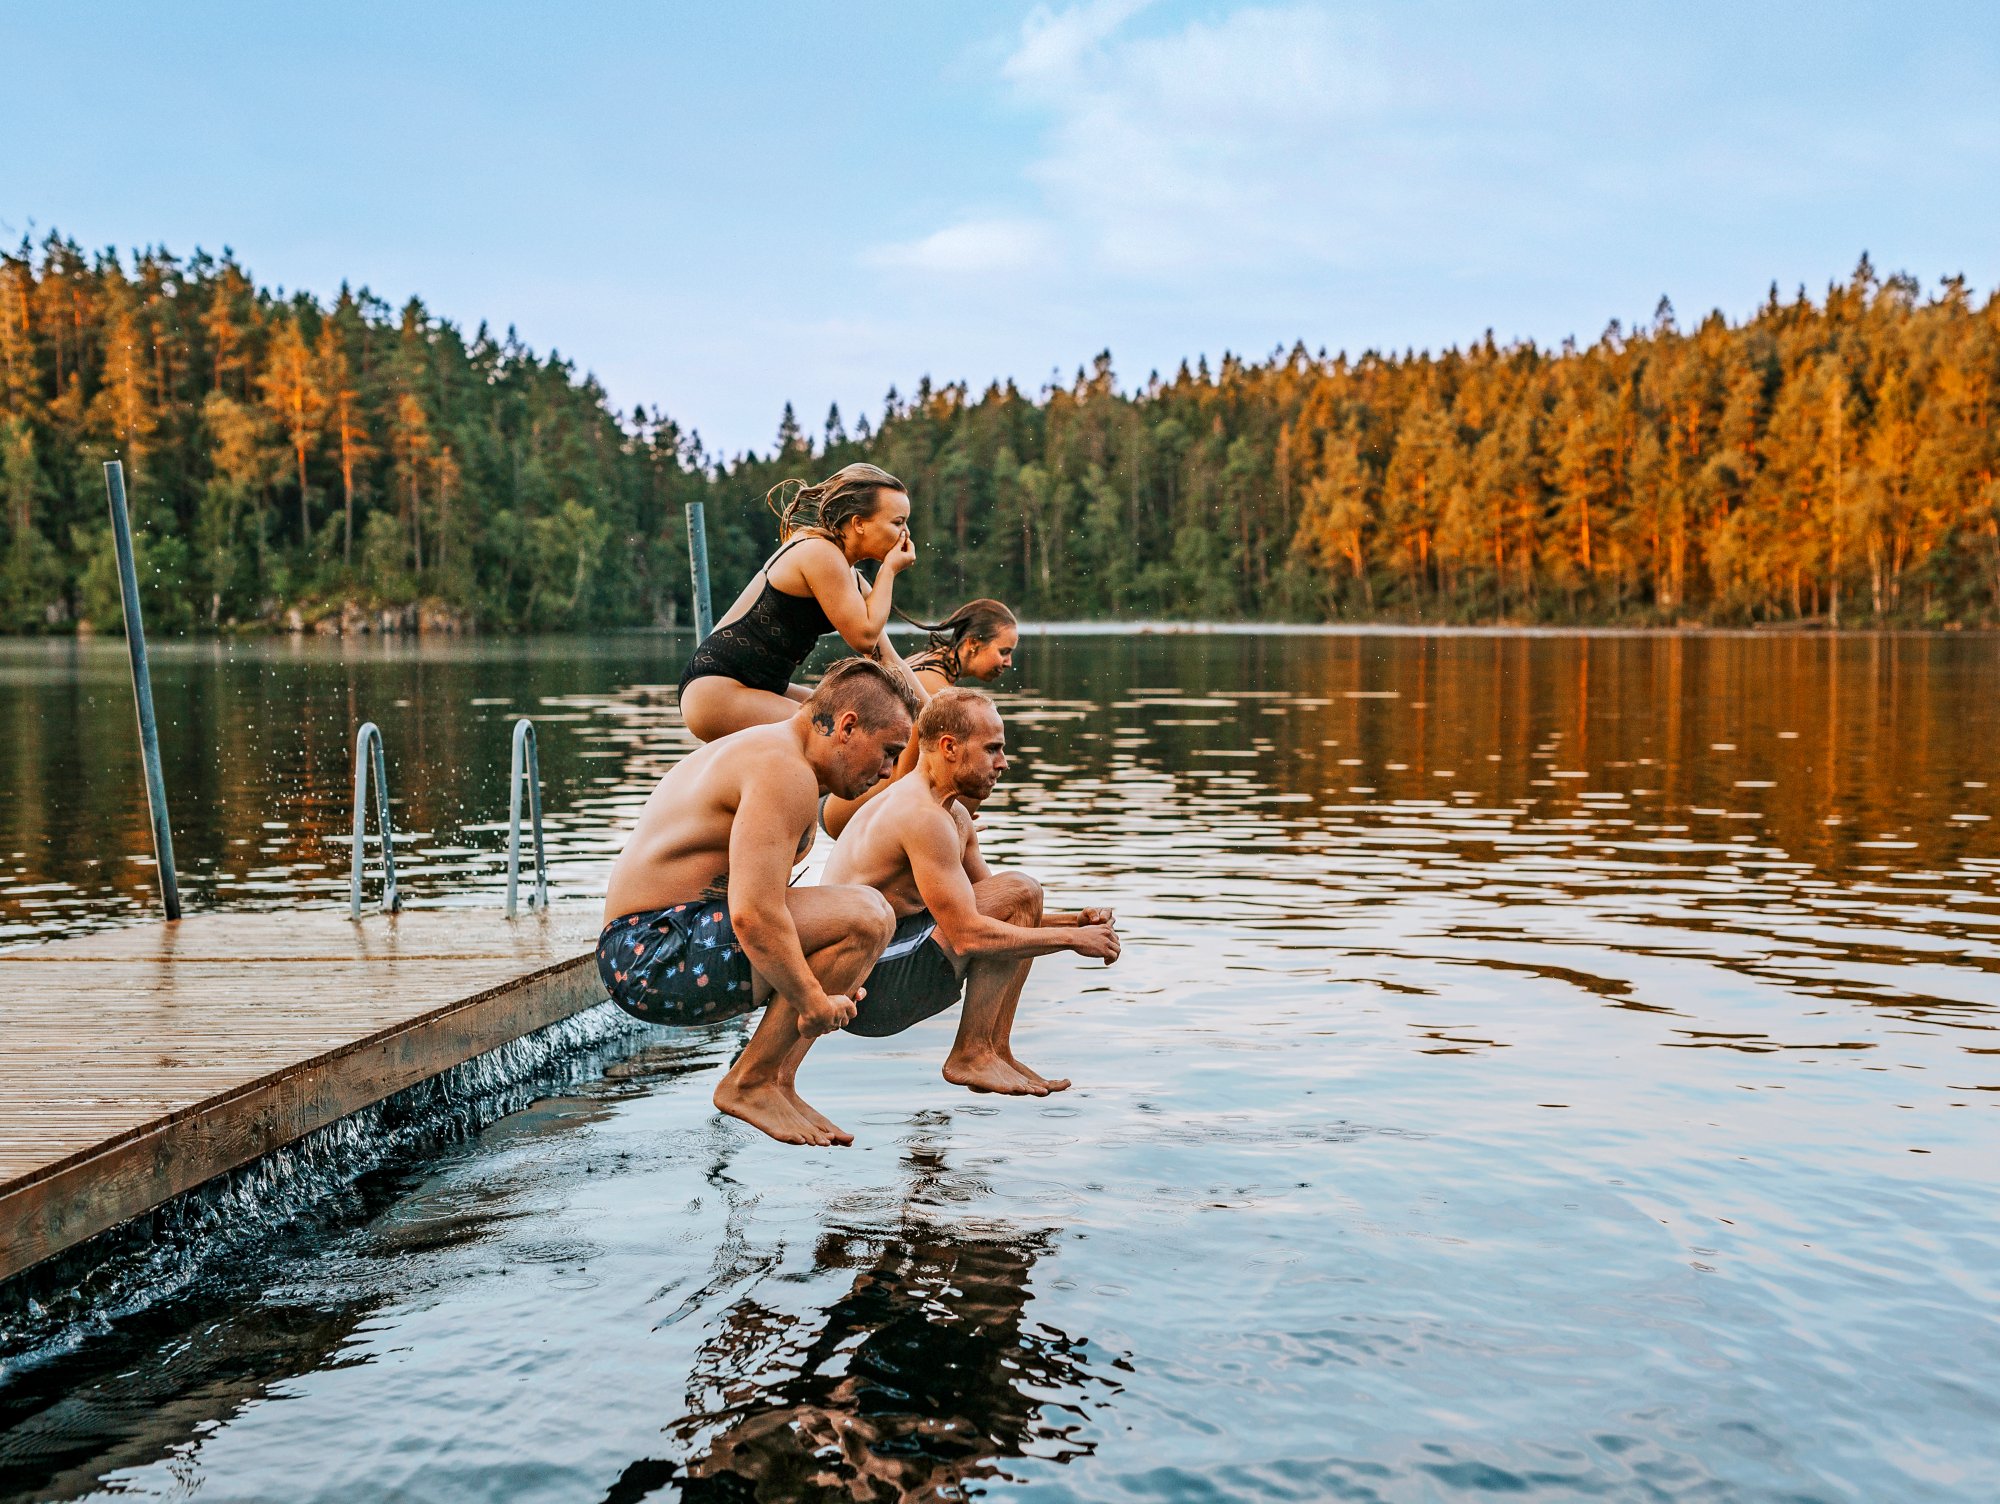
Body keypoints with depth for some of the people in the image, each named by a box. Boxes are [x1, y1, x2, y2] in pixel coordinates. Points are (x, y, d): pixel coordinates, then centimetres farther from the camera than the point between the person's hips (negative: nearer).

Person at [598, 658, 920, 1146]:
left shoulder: (757, 751, 18)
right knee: (866, 914, -20)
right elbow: (754, 916, -27)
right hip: (661, 955, -11)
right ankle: (749, 1083, -9)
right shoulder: (786, 772, -15)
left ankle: (777, 1082, 9)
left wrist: (818, 986, 13)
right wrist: (814, 1003, -15)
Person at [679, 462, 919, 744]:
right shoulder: (819, 553, -15)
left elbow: (887, 660, 14)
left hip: (758, 688, 10)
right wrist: (889, 570, -8)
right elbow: (864, 637, -18)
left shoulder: (846, 574, 14)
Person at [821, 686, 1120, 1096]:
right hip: (863, 987, -10)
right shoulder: (922, 815, -18)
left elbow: (988, 907, 18)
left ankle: (997, 1050, 8)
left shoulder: (955, 816, 15)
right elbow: (969, 935, -23)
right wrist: (1072, 939, -14)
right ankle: (971, 1055, -12)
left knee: (1022, 913, 16)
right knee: (1020, 892, -15)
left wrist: (1075, 921, 2)